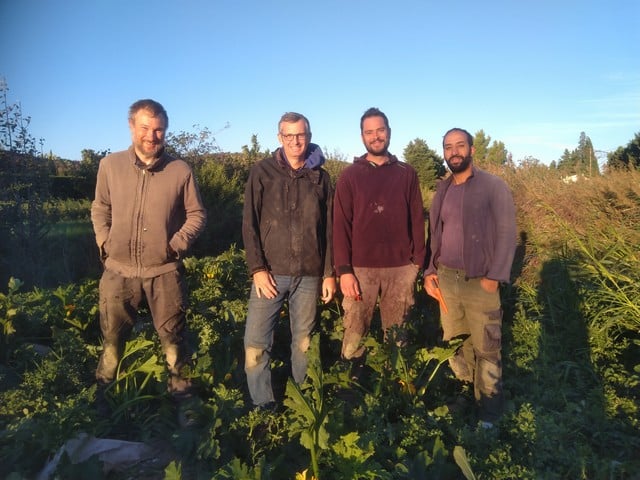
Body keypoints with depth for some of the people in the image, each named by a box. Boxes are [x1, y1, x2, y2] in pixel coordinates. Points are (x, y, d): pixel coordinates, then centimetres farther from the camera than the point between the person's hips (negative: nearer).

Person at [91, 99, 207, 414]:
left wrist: (176, 245, -8)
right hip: (119, 270, 2)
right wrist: (105, 242, -1)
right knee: (112, 338, 16)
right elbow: (100, 209, 11)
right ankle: (102, 396, 38)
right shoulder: (110, 165, -1)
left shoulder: (180, 171, -6)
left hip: (165, 271, -1)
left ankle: (181, 395, 30)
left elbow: (197, 215, 2)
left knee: (172, 339, 10)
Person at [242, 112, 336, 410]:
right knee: (256, 343, -2)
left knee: (304, 342, 10)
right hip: (270, 273, -1)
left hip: (310, 275, 1)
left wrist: (330, 272, 5)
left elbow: (329, 229, 9)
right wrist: (257, 269, -8)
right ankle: (263, 405, 16)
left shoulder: (321, 177, 8)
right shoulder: (262, 172, 3)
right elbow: (249, 224, -1)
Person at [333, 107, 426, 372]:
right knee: (354, 334, 3)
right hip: (361, 267, -1)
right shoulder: (349, 175, 3)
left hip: (400, 267, 2)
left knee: (396, 333, 11)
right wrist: (344, 269, -8)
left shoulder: (407, 173, 8)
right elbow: (341, 224, -1)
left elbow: (417, 219, 9)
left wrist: (417, 260, 2)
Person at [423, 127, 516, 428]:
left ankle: (487, 414, 17)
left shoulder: (494, 187, -5)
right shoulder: (442, 190, 11)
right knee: (454, 344, 14)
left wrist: (494, 277, -17)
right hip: (446, 279, 5)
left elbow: (506, 233, -10)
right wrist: (429, 271, 7)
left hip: (479, 282, -5)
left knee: (486, 350, 3)